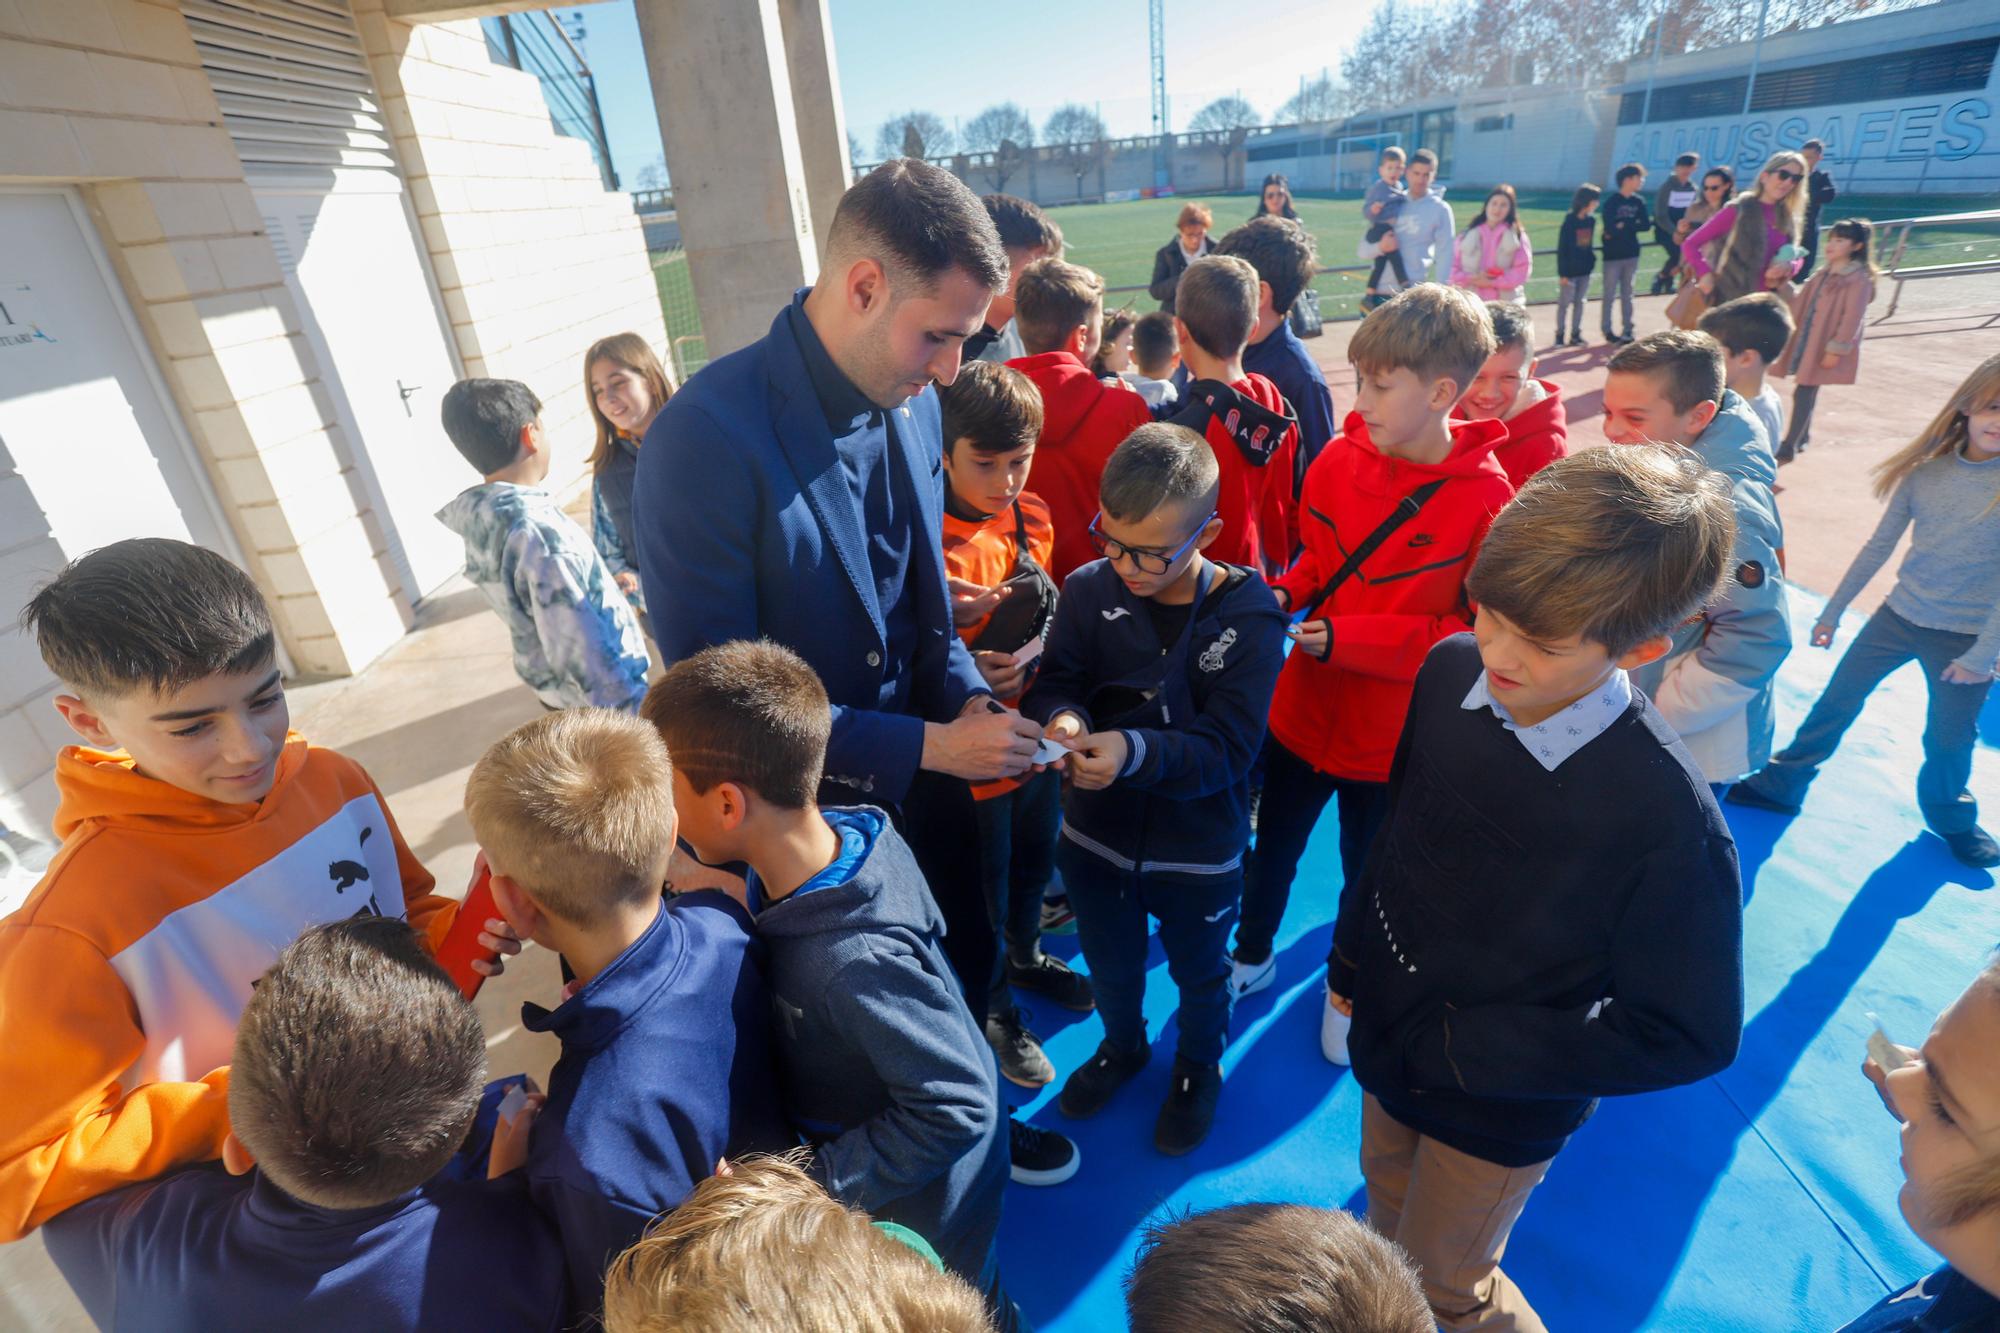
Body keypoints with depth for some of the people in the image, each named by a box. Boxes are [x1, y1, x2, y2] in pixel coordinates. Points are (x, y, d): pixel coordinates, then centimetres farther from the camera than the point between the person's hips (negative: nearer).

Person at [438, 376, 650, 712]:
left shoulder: (478, 519, 0)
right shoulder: (538, 529, -29)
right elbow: (579, 650, -29)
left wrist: (602, 585, 23)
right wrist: (634, 710, -23)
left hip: (555, 689, 9)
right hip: (601, 702, -9)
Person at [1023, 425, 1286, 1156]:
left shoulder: (1247, 616, -22)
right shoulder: (1090, 590, -15)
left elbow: (1228, 746, -26)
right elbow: (1052, 683, -13)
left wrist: (1134, 751, -42)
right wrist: (1062, 717, -37)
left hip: (1199, 851, -2)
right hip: (1096, 835, 3)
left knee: (1198, 975, 26)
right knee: (1110, 964, 28)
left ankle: (1198, 1067, 57)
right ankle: (1122, 1046, 60)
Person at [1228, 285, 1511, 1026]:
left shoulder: (1487, 499, -20)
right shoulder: (1342, 457, -9)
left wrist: (1345, 639, -25)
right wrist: (1285, 593, -13)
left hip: (1392, 734, -3)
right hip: (1303, 708, 4)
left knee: (1367, 870, 20)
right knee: (1271, 844, 22)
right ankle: (1252, 956, 50)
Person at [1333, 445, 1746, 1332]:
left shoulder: (1668, 817, -32)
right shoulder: (1450, 672, -17)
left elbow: (1688, 1035, -19)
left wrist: (1471, 1051, -21)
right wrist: (1349, 957, 8)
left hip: (1500, 1110, -4)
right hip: (1388, 1041, 5)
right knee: (1387, 1212, 30)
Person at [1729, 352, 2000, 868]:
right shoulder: (1926, 468, -7)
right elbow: (1879, 545, 2)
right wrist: (1832, 612, 5)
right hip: (1899, 615, 2)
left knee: (1949, 738, 11)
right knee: (1837, 700, 9)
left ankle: (1952, 820, 38)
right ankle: (1780, 784, 26)